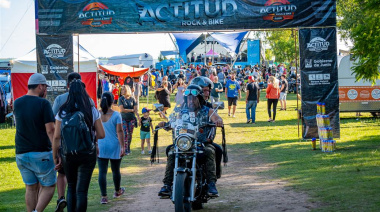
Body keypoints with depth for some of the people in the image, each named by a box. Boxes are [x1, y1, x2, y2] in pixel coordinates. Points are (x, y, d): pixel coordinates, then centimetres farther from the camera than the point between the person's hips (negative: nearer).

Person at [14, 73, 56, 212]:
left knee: (31, 188, 13)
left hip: (21, 153, 5)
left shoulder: (17, 103, 6)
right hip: (41, 153, -5)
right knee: (48, 187, 5)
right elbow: (50, 130, -15)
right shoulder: (43, 103, -11)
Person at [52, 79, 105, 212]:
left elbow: (57, 137, -6)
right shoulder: (92, 111, -2)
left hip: (68, 155, 1)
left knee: (71, 187, 19)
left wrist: (55, 157, 2)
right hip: (88, 155, -1)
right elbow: (101, 135, -3)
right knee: (82, 190, 3)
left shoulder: (63, 112, -4)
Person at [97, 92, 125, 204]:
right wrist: (123, 146, -7)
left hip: (101, 147, 1)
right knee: (115, 170, 16)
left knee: (102, 171, 1)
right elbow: (119, 132, -11)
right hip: (114, 147, -1)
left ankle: (104, 196, -4)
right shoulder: (116, 115, -9)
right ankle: (117, 191, 36)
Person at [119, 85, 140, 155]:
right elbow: (122, 109, -10)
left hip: (131, 118, 2)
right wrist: (132, 110, -8)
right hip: (124, 118, -2)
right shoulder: (121, 99, -2)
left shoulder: (132, 99, 2)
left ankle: (128, 148, 18)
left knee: (130, 134, 6)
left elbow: (135, 109, -1)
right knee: (125, 133, -10)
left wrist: (138, 117, -15)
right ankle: (125, 150, -7)